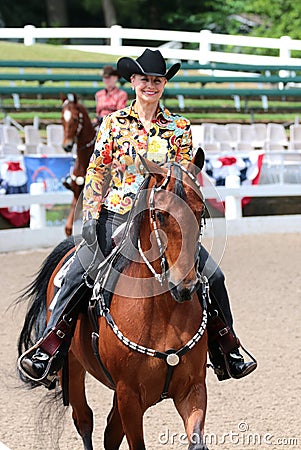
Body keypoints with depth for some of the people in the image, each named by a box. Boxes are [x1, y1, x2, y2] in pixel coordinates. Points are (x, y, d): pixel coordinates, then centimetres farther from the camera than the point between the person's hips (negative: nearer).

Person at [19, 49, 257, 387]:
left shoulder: (179, 127, 6)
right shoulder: (114, 123, 4)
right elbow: (96, 173, 6)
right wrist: (90, 217, -4)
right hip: (117, 217, -1)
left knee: (213, 276, -10)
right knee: (77, 275, -21)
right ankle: (52, 343, -7)